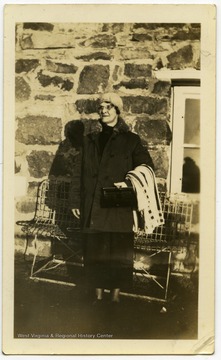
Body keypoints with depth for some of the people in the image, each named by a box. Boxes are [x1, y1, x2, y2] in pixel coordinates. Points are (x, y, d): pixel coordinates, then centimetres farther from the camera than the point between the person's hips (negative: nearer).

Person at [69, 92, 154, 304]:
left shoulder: (131, 140, 3)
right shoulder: (90, 140, 12)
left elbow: (146, 167, 3)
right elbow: (81, 173, 13)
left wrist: (129, 183, -12)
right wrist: (76, 201, 9)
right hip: (92, 208, 3)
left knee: (119, 252, 2)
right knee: (94, 251, 7)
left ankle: (115, 294, 17)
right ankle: (98, 294, 21)